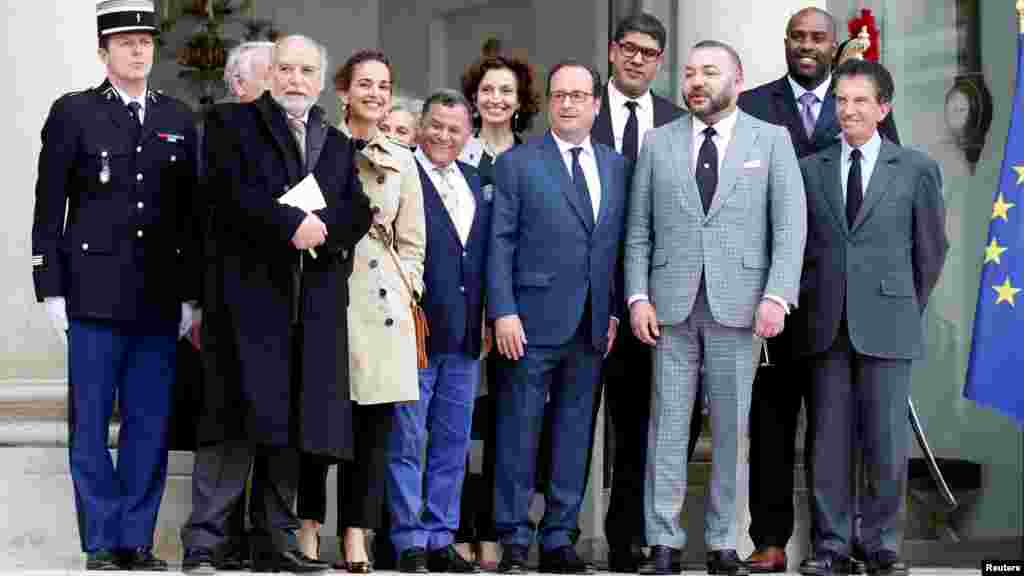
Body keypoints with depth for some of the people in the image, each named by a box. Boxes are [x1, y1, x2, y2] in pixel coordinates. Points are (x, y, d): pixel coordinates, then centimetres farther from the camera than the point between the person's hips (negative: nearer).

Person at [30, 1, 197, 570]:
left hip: (160, 300, 3)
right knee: (91, 425, 0)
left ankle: (137, 540, 12)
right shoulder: (73, 113, 4)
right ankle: (101, 543, 7)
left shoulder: (178, 119, 13)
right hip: (94, 294, -3)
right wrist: (51, 289, -4)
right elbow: (48, 208, 2)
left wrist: (192, 293, 7)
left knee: (149, 425, 4)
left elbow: (190, 211, 13)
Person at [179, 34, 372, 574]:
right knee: (236, 418, -12)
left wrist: (319, 225, -11)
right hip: (248, 291, -5)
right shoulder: (232, 123, 8)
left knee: (291, 423, 5)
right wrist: (290, 223, -16)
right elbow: (229, 190, -8)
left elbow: (357, 213, 9)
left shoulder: (338, 145, 22)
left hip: (315, 301, 5)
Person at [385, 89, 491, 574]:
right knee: (407, 441, 1)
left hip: (464, 334, 7)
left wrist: (486, 316, 6)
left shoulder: (475, 183, 14)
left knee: (453, 442, 11)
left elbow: (484, 254, 15)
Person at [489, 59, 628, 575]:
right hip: (533, 320, -4)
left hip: (591, 325, 4)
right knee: (518, 435, -1)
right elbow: (500, 242, -3)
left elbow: (619, 243, 13)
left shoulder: (616, 166, 13)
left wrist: (615, 311, 5)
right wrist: (503, 312, -11)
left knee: (574, 435, 8)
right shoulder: (517, 163, 1)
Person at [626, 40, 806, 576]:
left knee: (731, 430, 4)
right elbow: (638, 230, 8)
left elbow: (790, 224, -1)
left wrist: (777, 295, -12)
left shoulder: (772, 140, 5)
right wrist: (638, 297, -3)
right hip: (671, 305, 1)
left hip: (738, 305, -1)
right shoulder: (658, 142, 9)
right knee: (667, 427, 1)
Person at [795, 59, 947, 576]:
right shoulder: (809, 170, 7)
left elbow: (931, 248, 10)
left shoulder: (917, 169, 3)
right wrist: (808, 305, 9)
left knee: (886, 442, 1)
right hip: (825, 322, 1)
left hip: (887, 326, -1)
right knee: (829, 440, 4)